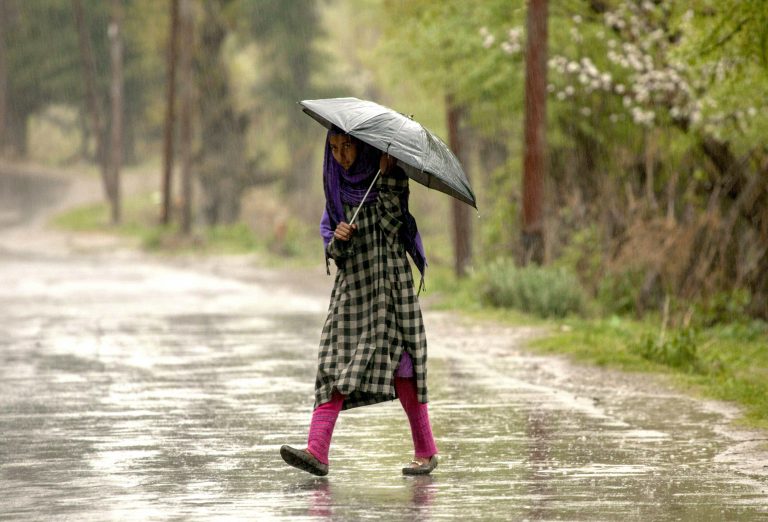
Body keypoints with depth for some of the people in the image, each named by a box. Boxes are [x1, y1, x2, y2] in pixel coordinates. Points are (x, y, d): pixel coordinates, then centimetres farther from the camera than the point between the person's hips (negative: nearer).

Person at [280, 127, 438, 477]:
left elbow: (391, 222, -16)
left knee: (399, 364, -6)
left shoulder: (391, 180, 0)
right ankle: (317, 451, -18)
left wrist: (387, 176, -18)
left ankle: (426, 451, 6)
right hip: (351, 287, 4)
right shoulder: (338, 189, 12)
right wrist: (338, 240, -13)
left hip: (390, 284, -4)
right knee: (334, 367, -8)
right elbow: (331, 249, 9)